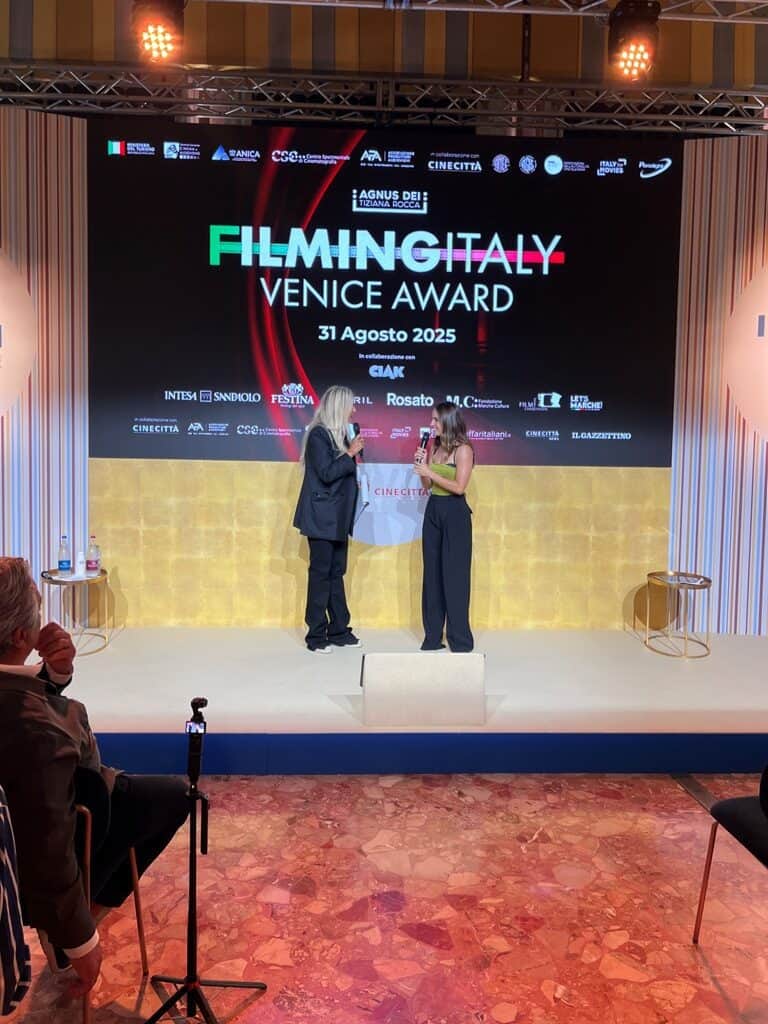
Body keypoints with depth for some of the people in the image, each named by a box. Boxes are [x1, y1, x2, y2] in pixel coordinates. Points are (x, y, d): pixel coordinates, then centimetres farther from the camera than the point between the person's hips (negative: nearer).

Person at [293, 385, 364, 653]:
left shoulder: (339, 433, 13)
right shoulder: (318, 434, -12)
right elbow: (326, 473, -20)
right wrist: (350, 453, -15)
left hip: (338, 517, 9)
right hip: (322, 517, -8)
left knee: (336, 573, 11)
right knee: (321, 573, -3)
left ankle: (338, 630, 18)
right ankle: (316, 636, 4)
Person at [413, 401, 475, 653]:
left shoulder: (463, 450, -9)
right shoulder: (434, 447, 11)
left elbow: (458, 487, -16)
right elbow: (428, 484, 12)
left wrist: (430, 472, -14)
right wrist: (421, 464, -2)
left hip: (454, 513, -7)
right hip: (433, 510, 7)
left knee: (454, 575, -2)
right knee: (432, 573, 8)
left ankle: (460, 640, 8)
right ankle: (433, 637, 17)